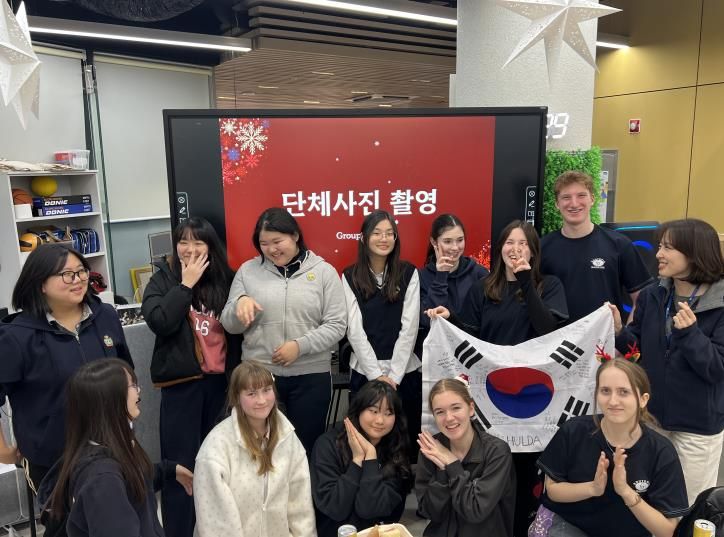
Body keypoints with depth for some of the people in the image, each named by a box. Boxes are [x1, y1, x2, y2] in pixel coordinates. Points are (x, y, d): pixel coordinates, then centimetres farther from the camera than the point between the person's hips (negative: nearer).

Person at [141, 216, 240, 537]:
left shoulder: (226, 279, 5)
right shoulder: (163, 280, 0)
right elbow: (159, 321, -16)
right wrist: (186, 284, -14)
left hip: (222, 380, 3)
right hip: (182, 382, -2)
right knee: (181, 462, 3)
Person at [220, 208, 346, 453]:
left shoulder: (323, 271, 0)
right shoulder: (248, 271, 4)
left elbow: (337, 325, -3)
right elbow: (229, 325, 6)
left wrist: (300, 345, -15)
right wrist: (240, 302, -15)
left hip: (311, 376, -1)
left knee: (307, 446, 12)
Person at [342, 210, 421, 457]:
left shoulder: (409, 274, 0)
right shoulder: (350, 277, 0)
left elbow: (410, 327, -5)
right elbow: (354, 330, -5)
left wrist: (393, 375, -11)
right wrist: (376, 374, -11)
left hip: (405, 372, 0)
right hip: (364, 372, 0)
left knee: (407, 439, 8)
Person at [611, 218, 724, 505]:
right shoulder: (651, 296, -3)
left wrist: (690, 332, -32)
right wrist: (619, 332, -15)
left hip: (698, 424, -4)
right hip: (650, 414, 4)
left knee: (693, 506, 16)